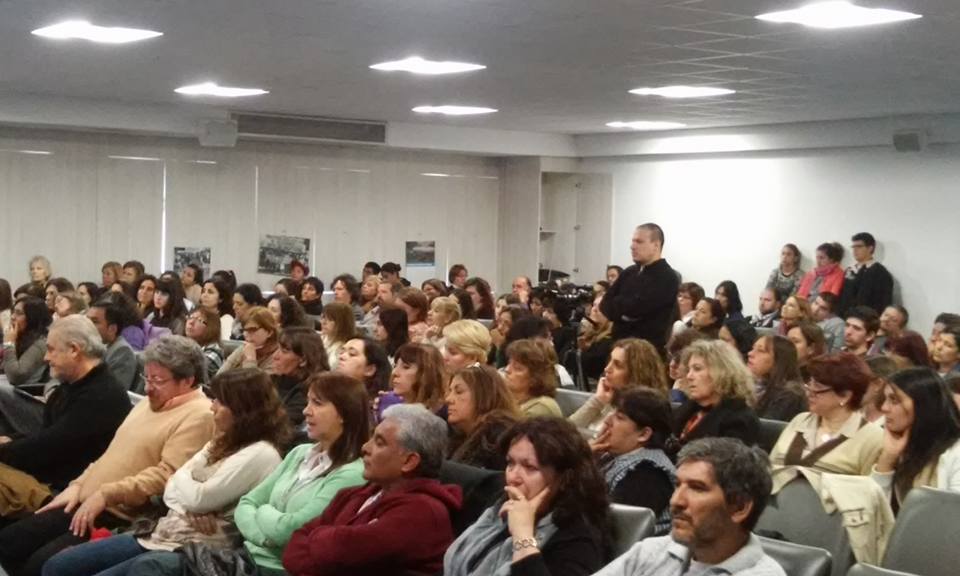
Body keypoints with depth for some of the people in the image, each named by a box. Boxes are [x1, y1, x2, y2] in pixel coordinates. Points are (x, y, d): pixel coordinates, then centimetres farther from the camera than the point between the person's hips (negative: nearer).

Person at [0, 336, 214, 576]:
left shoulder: (197, 416, -13)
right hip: (84, 503, 10)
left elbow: (166, 475, -23)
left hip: (122, 518, -10)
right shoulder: (149, 403, 19)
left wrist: (105, 494, -24)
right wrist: (78, 485, 10)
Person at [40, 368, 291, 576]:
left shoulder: (260, 454, -15)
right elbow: (171, 490, 11)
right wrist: (190, 510, -12)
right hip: (161, 535, 9)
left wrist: (182, 477, 6)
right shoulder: (221, 443, 15)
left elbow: (197, 498, -17)